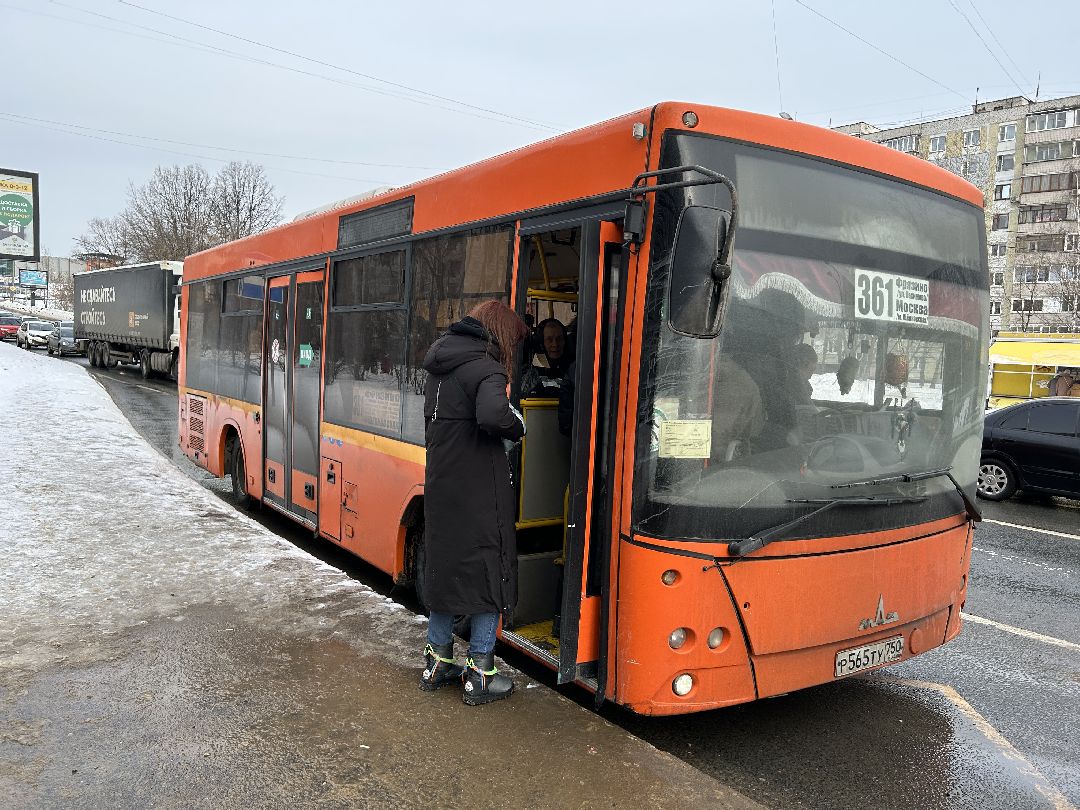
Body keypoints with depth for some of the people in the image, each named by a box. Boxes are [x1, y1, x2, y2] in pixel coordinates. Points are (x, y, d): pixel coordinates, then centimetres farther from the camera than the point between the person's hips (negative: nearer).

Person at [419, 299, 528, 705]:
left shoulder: (438, 369, 12)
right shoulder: (485, 368, -15)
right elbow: (492, 416, -33)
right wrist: (517, 426, -12)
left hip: (440, 485, 8)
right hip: (479, 493, -8)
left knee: (443, 567, 18)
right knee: (490, 574, 5)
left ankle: (436, 662, 30)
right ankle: (479, 675, 13)